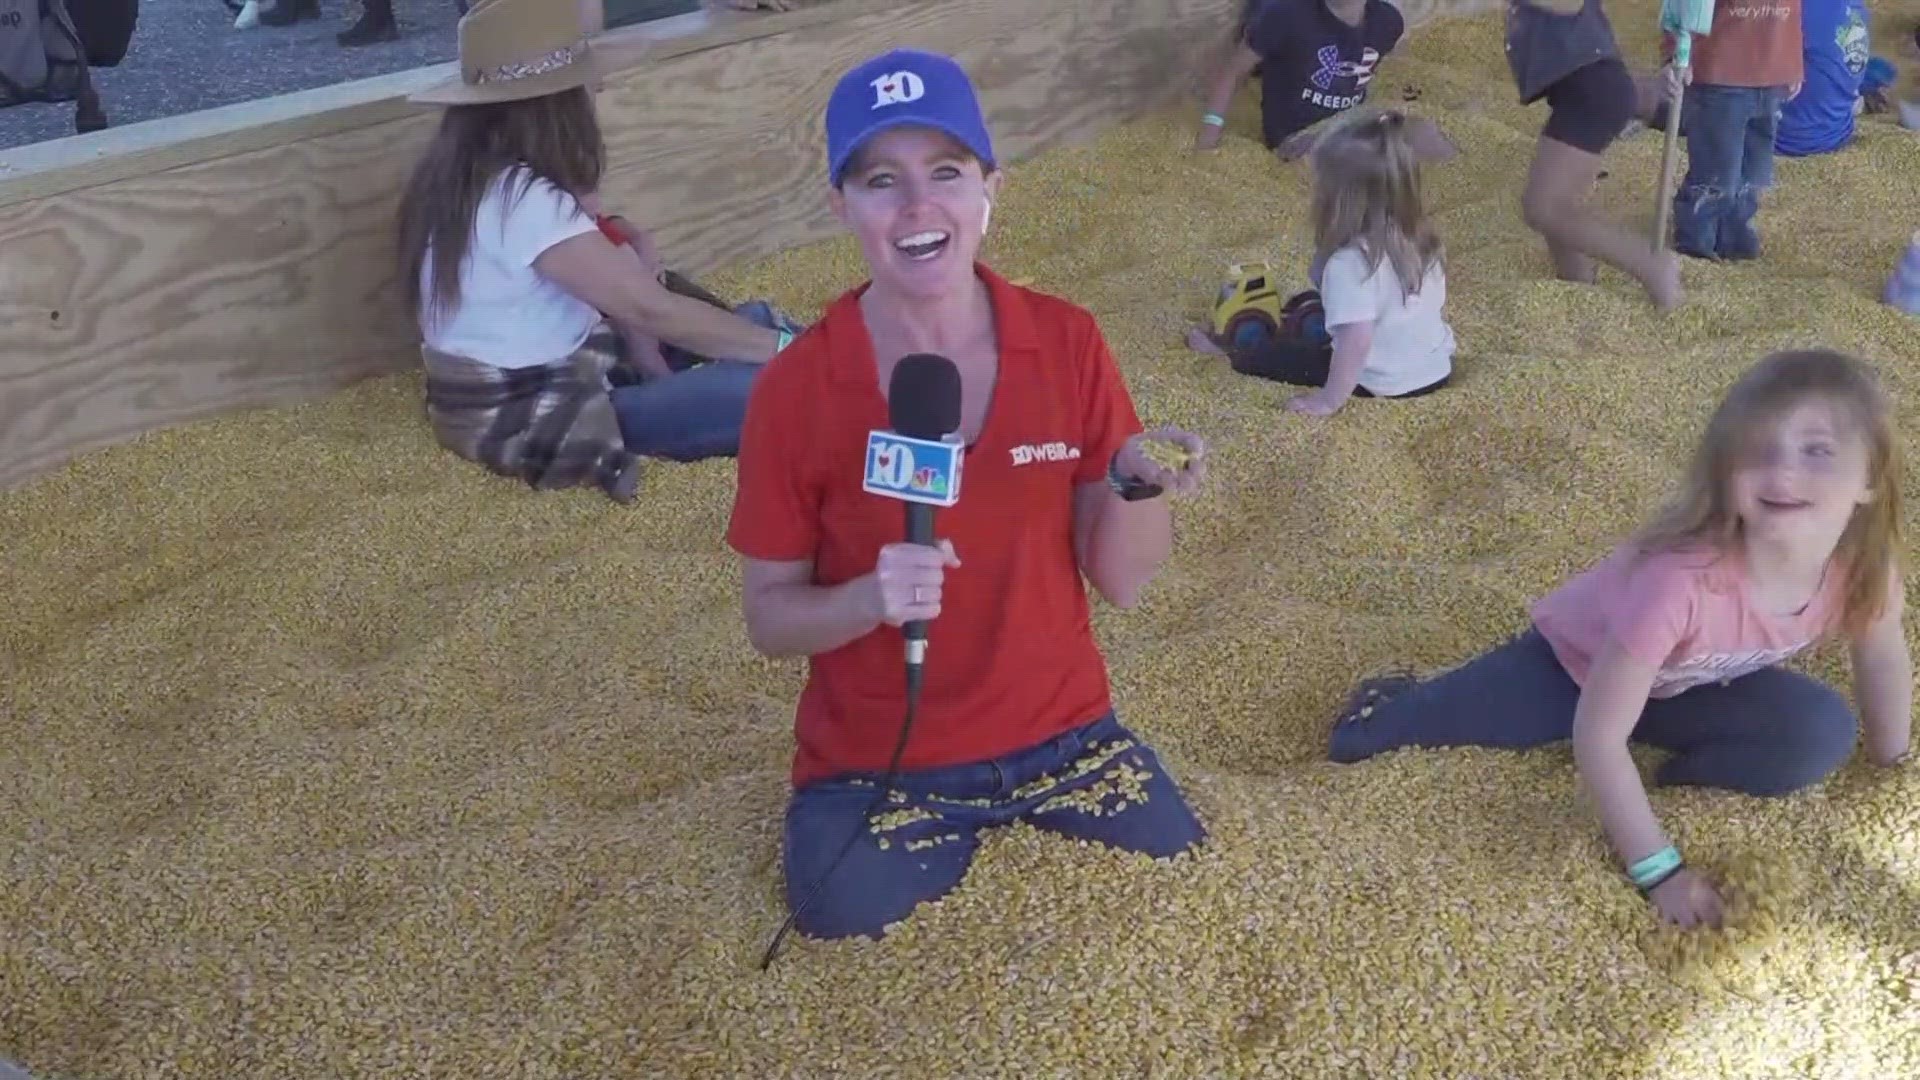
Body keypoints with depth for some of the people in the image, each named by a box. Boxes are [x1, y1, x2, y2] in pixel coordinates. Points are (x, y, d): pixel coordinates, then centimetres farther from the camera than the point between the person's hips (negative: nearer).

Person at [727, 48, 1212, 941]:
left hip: (1061, 736, 2)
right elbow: (770, 618, -7)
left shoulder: (1067, 343, -10)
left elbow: (1122, 582, -6)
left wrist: (1136, 483, -27)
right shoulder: (795, 390, -15)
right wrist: (869, 598, -28)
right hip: (876, 769, -2)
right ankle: (950, 850, 24)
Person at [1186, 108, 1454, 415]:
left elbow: (1356, 341, -33)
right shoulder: (1419, 236, -4)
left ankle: (1230, 352, 35)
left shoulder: (1350, 262, -28)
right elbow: (1435, 304, 8)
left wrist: (1329, 400, -24)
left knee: (1281, 353, 11)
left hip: (1387, 382, -7)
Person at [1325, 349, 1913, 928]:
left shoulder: (1863, 561, -28)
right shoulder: (1683, 577, -45)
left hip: (1688, 683, 4)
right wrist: (1659, 872, -33)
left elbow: (1884, 658, -2)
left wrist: (1894, 759, 13)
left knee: (1824, 737, -14)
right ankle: (1385, 708, 30)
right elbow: (1596, 736, -38)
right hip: (1575, 657, -4)